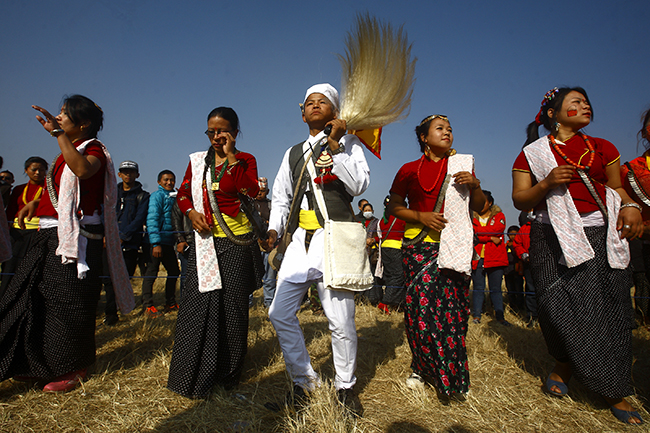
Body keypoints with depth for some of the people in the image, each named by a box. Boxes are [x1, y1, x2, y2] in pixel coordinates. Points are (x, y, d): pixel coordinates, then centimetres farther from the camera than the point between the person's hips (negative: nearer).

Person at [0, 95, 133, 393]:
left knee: (67, 301, -3)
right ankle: (38, 362, 33)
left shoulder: (93, 150, -10)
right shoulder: (68, 151, 18)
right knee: (34, 296, 16)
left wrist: (58, 133, -33)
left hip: (76, 237, -10)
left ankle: (75, 368, 14)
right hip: (51, 234, 10)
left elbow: (82, 170, -35)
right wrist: (35, 203, 18)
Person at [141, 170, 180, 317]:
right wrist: (156, 243, -21)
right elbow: (152, 220, -15)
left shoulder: (174, 197, 15)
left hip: (169, 242, 8)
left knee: (174, 272, 12)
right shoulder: (157, 196, -7)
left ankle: (170, 304, 24)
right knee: (151, 273, 0)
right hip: (157, 241, -8)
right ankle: (147, 305, 10)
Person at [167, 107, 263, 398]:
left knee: (233, 306, 3)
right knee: (198, 304, -1)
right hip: (205, 241, 3)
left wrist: (231, 158, -16)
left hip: (237, 243, -2)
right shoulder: (197, 161, 12)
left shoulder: (246, 161, 2)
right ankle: (193, 378, 16)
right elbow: (183, 193, 17)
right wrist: (191, 212, -3)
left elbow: (251, 192, -15)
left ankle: (229, 375, 21)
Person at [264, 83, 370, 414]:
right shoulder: (293, 153, 21)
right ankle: (304, 381, 23)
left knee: (340, 320, -2)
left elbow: (359, 185, -8)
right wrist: (274, 229, 8)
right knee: (280, 313, 4)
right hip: (300, 239, 5)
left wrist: (335, 145, -11)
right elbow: (281, 197, 23)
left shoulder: (348, 143, 8)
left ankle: (345, 386, 23)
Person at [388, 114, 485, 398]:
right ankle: (421, 368, 13)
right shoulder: (409, 170, 7)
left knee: (452, 307, -2)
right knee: (420, 306, -6)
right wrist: (420, 216, -9)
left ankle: (452, 375, 14)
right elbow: (394, 207, 8)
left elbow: (479, 207, 16)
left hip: (454, 247, 2)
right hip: (419, 246, -1)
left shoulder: (462, 164, 14)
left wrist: (474, 185, -5)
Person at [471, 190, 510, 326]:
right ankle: (476, 315, 10)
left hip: (495, 258, 0)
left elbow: (497, 229, -12)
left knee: (496, 288, 6)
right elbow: (472, 235, -8)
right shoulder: (472, 217, 9)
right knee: (478, 288, 4)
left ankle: (500, 316, 12)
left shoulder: (499, 216, 10)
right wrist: (491, 238, -13)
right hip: (477, 258, 0)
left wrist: (479, 232, -11)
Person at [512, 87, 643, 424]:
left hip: (602, 236, 3)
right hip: (556, 238, -3)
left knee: (609, 308, -2)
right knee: (561, 305, -7)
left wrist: (631, 206, -2)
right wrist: (546, 184, -16)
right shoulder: (533, 153, 6)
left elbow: (617, 186, 19)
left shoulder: (603, 148, 16)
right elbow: (519, 200, 1)